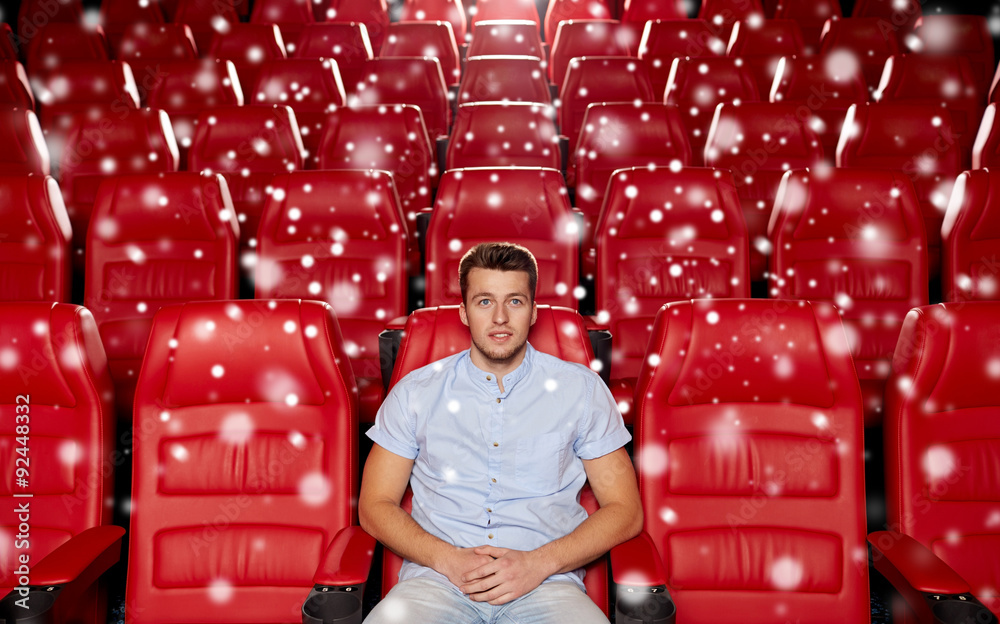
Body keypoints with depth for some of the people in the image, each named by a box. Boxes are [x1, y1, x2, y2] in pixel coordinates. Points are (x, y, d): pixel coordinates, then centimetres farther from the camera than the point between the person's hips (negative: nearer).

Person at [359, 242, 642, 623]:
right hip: (437, 580, 1)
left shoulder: (581, 389, 9)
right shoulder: (415, 392, 11)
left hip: (545, 583, -1)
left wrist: (539, 563, -8)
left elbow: (625, 511, 7)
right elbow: (375, 506, 10)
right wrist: (448, 559, -8)